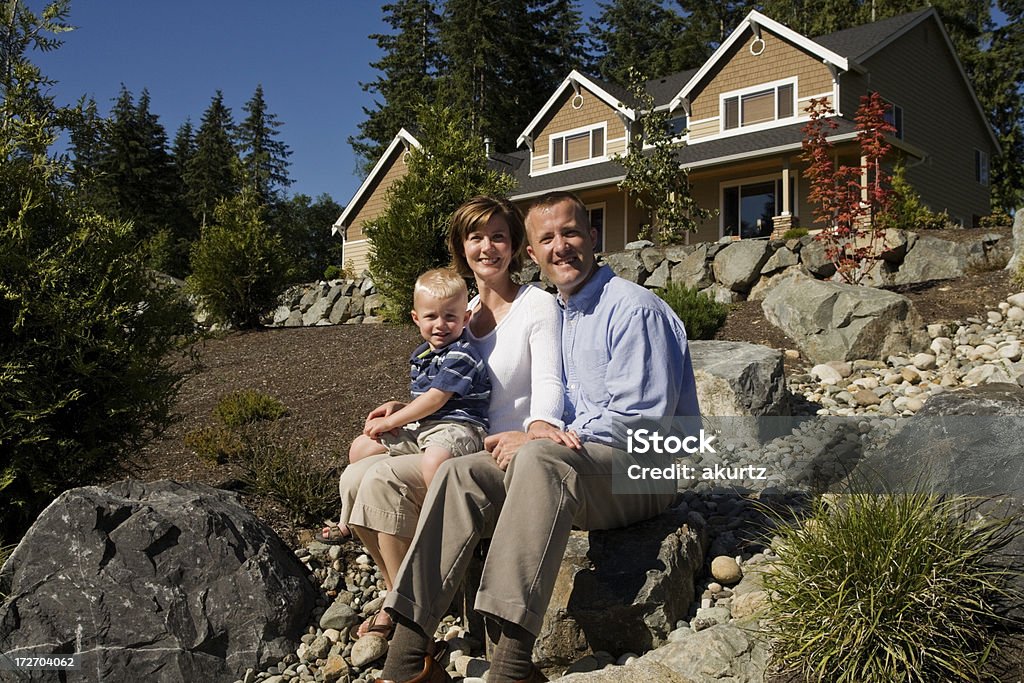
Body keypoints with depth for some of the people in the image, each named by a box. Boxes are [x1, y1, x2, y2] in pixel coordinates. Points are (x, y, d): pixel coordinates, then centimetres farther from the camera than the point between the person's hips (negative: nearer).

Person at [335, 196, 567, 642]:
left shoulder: (537, 306, -6)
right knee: (354, 477, -10)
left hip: (505, 453, -8)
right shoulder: (464, 312, 15)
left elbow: (547, 380, -20)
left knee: (384, 478, -23)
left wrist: (540, 424, -43)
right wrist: (404, 409, 3)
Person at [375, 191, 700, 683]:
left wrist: (553, 439, -16)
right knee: (459, 473, -12)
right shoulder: (557, 313, 18)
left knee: (540, 460, -36)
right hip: (577, 459, 8)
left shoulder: (632, 309, -9)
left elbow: (642, 419, -17)